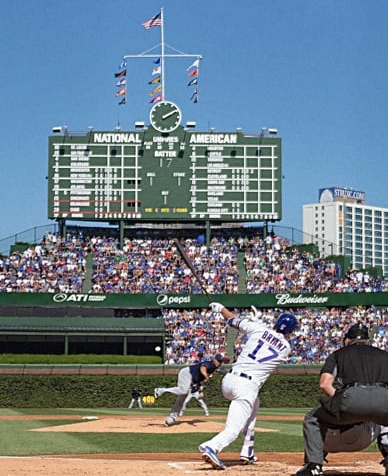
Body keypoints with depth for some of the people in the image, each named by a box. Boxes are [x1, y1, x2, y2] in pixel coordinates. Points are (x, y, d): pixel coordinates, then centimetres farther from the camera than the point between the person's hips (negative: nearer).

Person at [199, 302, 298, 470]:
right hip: (248, 386, -5)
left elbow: (233, 320, 18)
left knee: (253, 405, 32)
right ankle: (211, 447, -39)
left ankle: (247, 452, 29)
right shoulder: (286, 348, 8)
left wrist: (221, 308, 37)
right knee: (234, 428, -8)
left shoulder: (258, 329, 8)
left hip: (228, 380, 5)